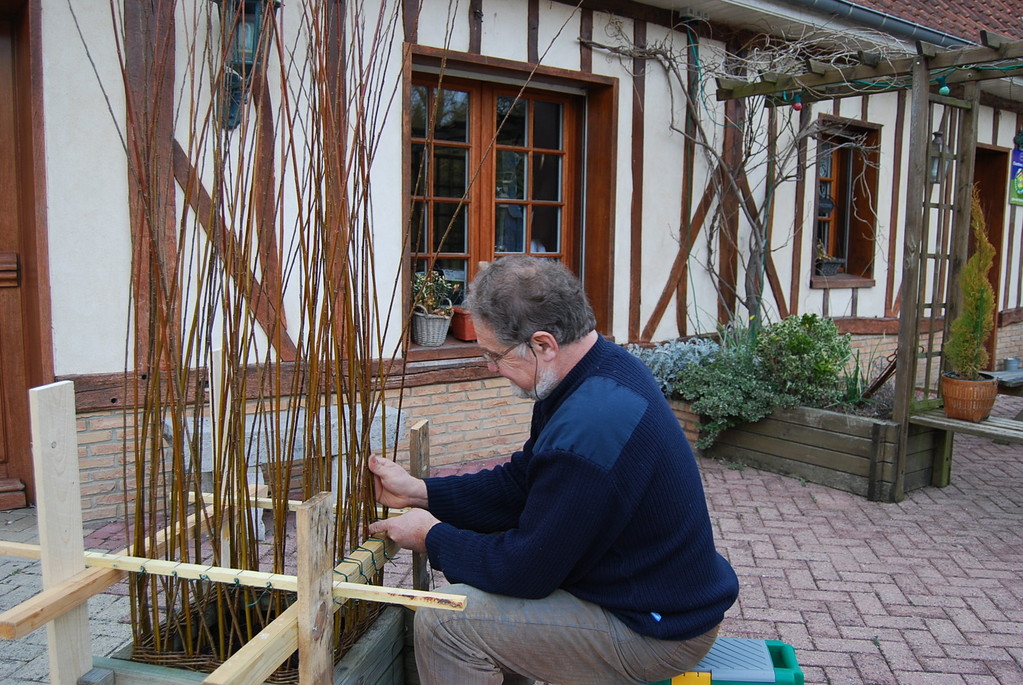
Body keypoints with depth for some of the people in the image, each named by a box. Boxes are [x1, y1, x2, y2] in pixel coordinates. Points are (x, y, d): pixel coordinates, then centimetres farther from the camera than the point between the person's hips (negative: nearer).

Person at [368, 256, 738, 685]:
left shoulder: (588, 431, -34)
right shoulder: (604, 365, -1)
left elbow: (524, 571, -22)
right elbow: (521, 483, 7)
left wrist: (431, 536, -7)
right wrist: (420, 492, 3)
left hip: (653, 632, -10)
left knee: (442, 622, -12)